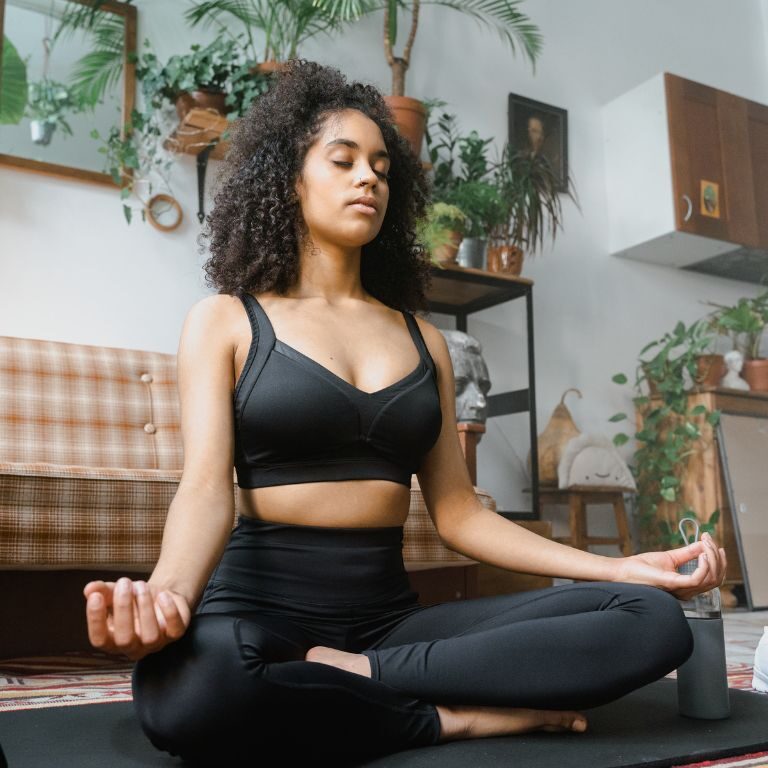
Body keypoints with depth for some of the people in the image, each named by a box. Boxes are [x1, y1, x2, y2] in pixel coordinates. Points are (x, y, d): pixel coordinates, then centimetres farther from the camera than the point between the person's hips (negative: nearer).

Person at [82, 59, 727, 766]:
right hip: (260, 608, -3)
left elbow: (458, 513, 11)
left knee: (653, 619, -16)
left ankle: (357, 675, -17)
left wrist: (618, 567, 1)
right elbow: (206, 485, -10)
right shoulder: (225, 320, 5)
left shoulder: (421, 338, 14)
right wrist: (168, 592, -33)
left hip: (389, 614, 4)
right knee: (188, 690, -40)